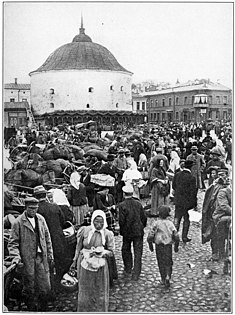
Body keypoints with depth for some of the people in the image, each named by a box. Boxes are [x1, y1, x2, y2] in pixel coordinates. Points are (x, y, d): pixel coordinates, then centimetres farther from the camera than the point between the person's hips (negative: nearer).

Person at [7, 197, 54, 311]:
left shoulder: (41, 219, 8)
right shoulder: (18, 222, -6)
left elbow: (47, 238, 14)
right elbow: (12, 242, -5)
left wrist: (50, 255, 11)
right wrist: (15, 256, -19)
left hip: (42, 258, 4)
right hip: (27, 260, -4)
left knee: (45, 288, 6)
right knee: (29, 289, 8)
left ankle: (42, 309, 27)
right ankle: (32, 309, 29)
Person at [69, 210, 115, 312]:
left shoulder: (108, 234, -7)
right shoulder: (85, 231, -6)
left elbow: (111, 252, -3)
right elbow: (78, 247, 5)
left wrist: (101, 252, -20)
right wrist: (75, 262, 8)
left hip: (100, 267, 0)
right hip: (85, 265, 1)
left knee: (100, 293, 10)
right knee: (85, 291, 14)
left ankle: (99, 311, 30)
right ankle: (84, 310, 33)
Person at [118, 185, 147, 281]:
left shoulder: (121, 205, -13)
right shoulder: (138, 203, -3)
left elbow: (121, 220, -15)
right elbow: (144, 218, 2)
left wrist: (121, 230, 1)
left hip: (127, 232, -2)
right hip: (138, 231, 2)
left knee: (126, 250, 21)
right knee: (138, 252, 6)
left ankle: (128, 268, 34)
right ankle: (136, 274, 6)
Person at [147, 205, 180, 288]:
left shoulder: (156, 223, -10)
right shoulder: (170, 224, -6)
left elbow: (150, 236, -12)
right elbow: (176, 236, -8)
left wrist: (150, 245, 3)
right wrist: (176, 245, 8)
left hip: (159, 246, 0)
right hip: (168, 246, 0)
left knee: (161, 263, 16)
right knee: (168, 263, 13)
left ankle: (163, 279, 23)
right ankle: (167, 277, -7)